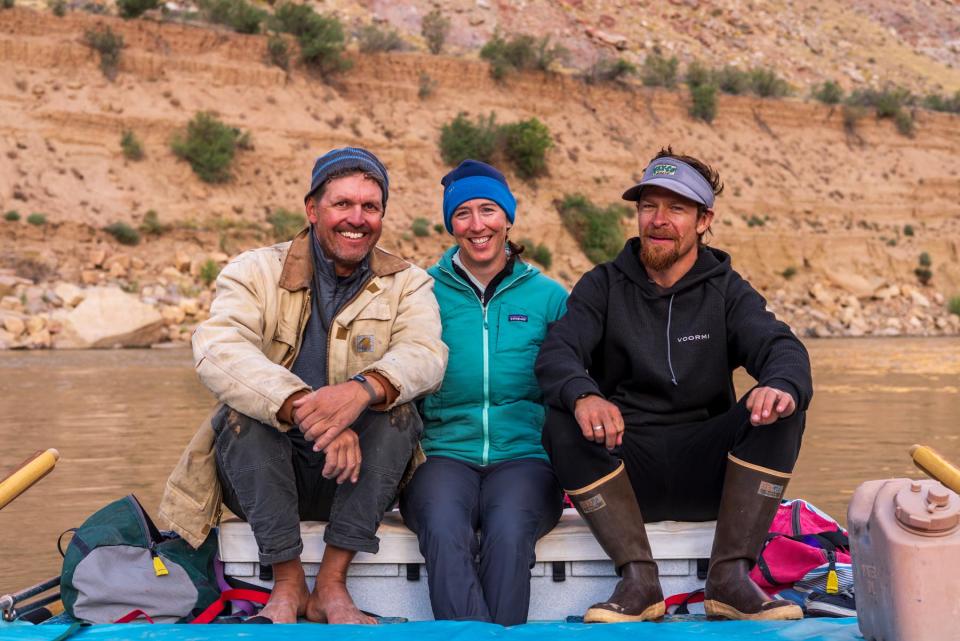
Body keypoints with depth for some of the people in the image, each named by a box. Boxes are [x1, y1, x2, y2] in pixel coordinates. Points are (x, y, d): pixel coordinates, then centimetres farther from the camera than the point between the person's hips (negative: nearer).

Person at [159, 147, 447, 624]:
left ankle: (331, 584, -23)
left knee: (397, 408, -25)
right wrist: (303, 408, -39)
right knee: (244, 411, -28)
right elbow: (217, 352, -22)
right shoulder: (256, 272, -2)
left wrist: (363, 389, -40)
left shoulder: (407, 284, 4)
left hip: (354, 477, 1)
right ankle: (287, 582, -22)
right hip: (261, 477, -1)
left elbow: (425, 355, -17)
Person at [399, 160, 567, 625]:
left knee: (509, 533, -34)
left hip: (524, 457, 0)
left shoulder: (547, 296, 12)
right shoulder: (426, 292, 11)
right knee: (445, 531, -34)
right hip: (444, 455, 0)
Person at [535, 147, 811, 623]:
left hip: (705, 470, 1)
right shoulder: (603, 286, 6)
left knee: (778, 408, -23)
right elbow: (556, 353, -11)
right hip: (622, 468, -1)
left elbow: (781, 348, -10)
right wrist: (583, 396, -37)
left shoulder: (727, 292, 8)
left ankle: (730, 576, -23)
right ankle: (638, 578, -25)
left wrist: (782, 386, -37)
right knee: (564, 423, -29)